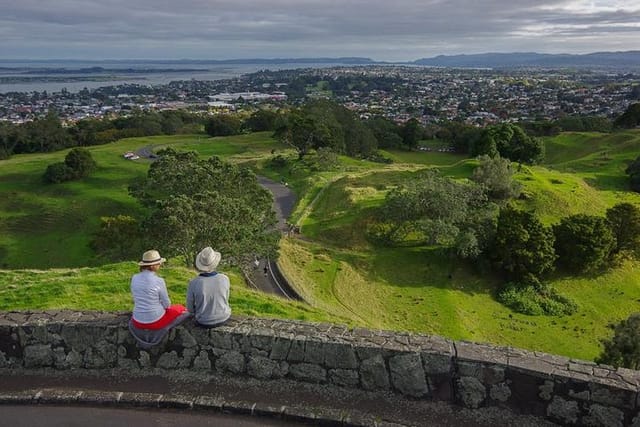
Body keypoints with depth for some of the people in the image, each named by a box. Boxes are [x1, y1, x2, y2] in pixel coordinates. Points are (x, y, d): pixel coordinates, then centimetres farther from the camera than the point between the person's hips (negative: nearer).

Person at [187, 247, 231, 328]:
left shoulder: (193, 283, -26)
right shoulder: (224, 279, -22)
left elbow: (190, 308, -11)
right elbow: (224, 299, -3)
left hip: (204, 321, -1)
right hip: (223, 317, 1)